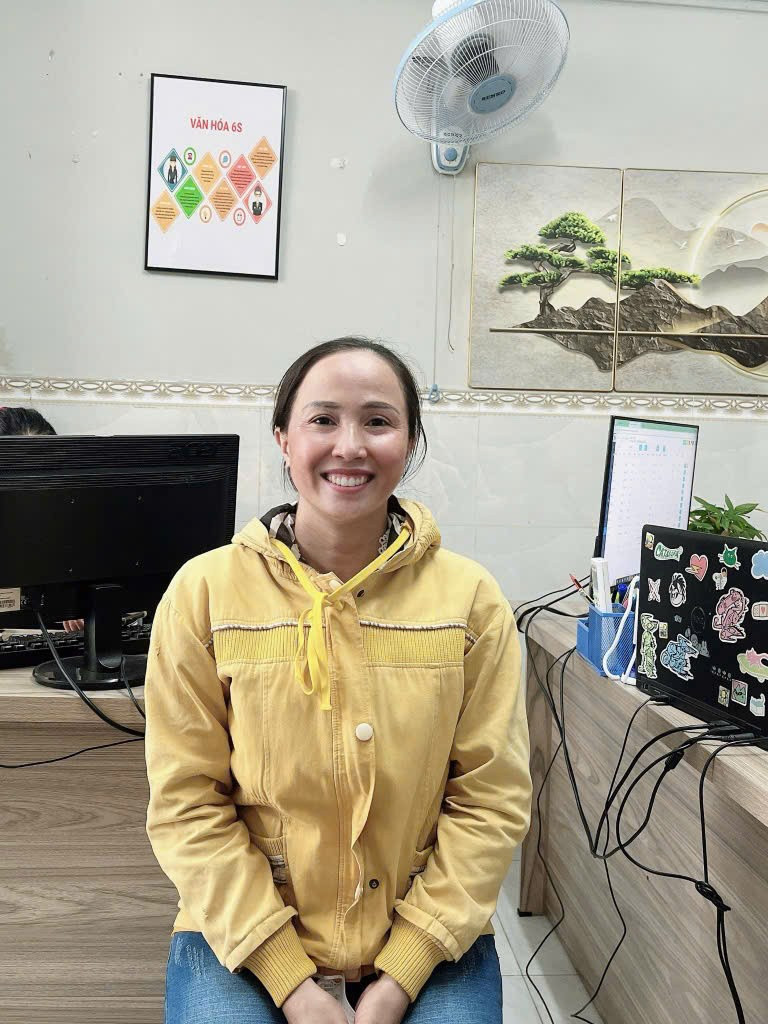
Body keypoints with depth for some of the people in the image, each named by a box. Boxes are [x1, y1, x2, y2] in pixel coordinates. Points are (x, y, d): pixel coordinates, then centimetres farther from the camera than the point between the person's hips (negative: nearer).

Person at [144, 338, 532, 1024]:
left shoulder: (471, 599, -4)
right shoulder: (205, 593, -6)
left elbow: (492, 800, -4)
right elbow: (187, 802, -6)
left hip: (427, 942, 1)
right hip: (242, 937, 0)